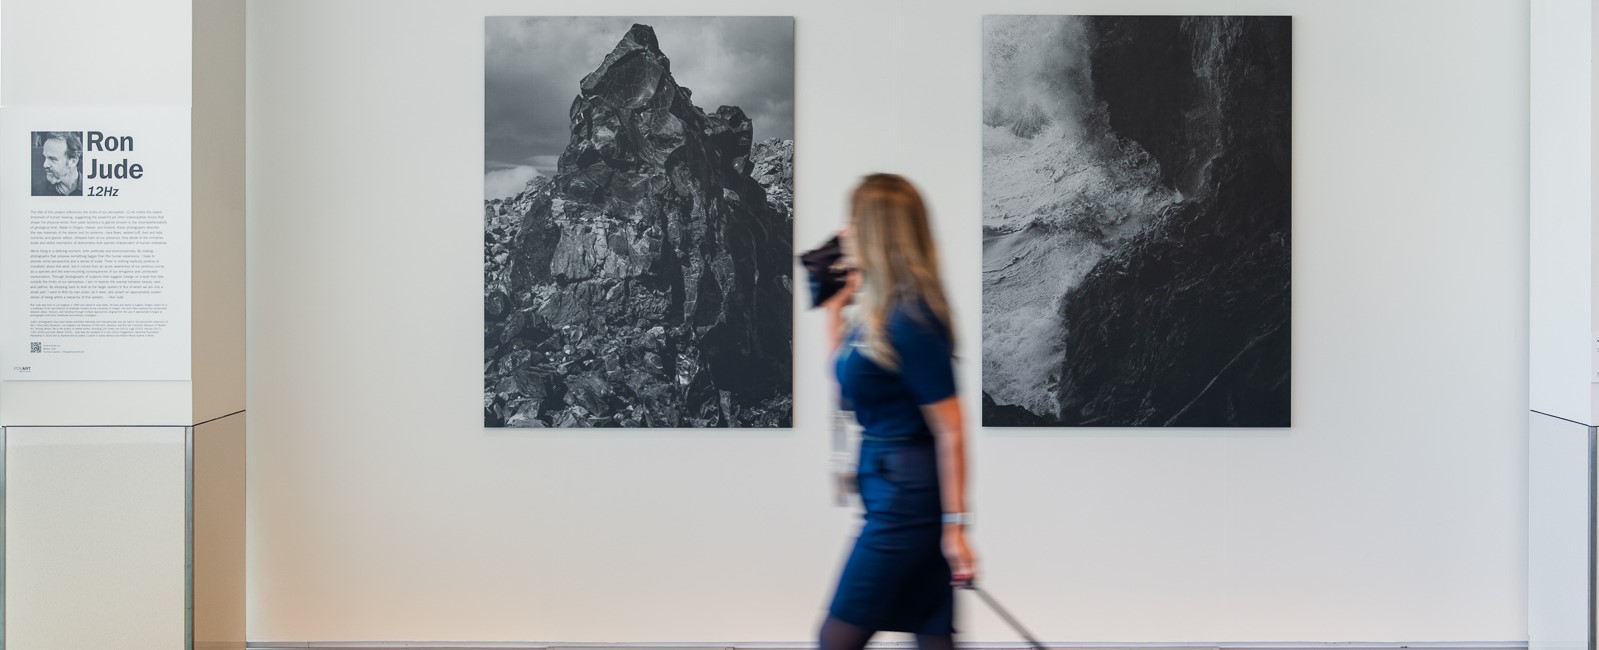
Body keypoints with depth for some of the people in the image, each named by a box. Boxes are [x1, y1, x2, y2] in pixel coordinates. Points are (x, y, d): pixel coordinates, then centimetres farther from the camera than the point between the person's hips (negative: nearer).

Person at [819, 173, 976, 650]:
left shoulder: (908, 320, -19)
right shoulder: (873, 307, 8)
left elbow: (951, 428, -19)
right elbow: (847, 387, 22)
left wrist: (955, 525, -19)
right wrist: (834, 310, 15)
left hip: (907, 496, -9)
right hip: (887, 481, 9)